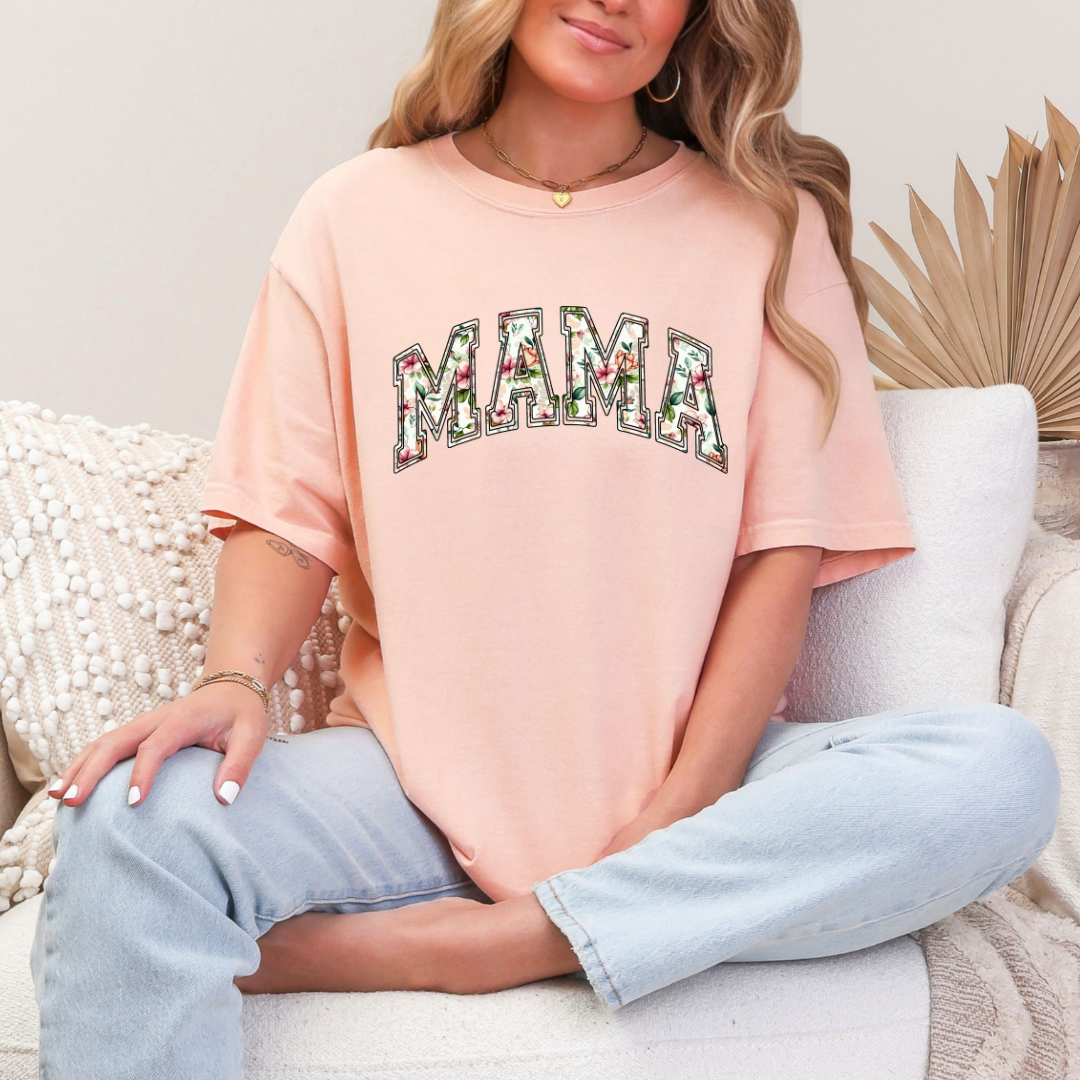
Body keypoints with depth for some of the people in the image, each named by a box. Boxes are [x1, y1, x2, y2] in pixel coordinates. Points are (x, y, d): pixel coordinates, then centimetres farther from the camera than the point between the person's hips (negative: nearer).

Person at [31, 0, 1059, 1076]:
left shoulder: (770, 227, 5)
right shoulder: (357, 214, 7)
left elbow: (785, 546, -1)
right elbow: (288, 514, 4)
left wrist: (684, 806, -12)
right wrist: (232, 680, -17)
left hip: (687, 786, 2)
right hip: (417, 781, -1)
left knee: (1002, 769, -26)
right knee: (131, 823, -30)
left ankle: (486, 941, -21)